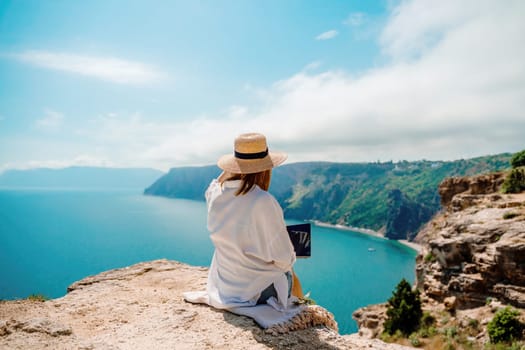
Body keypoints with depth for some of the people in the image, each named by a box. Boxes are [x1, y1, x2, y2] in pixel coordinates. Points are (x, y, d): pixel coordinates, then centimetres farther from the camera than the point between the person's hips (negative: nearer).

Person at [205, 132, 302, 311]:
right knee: (292, 278, 30)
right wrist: (288, 261, 3)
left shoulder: (215, 194, -12)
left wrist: (229, 169, 1)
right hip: (257, 290, -5)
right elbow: (284, 259, -21)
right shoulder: (264, 202, -30)